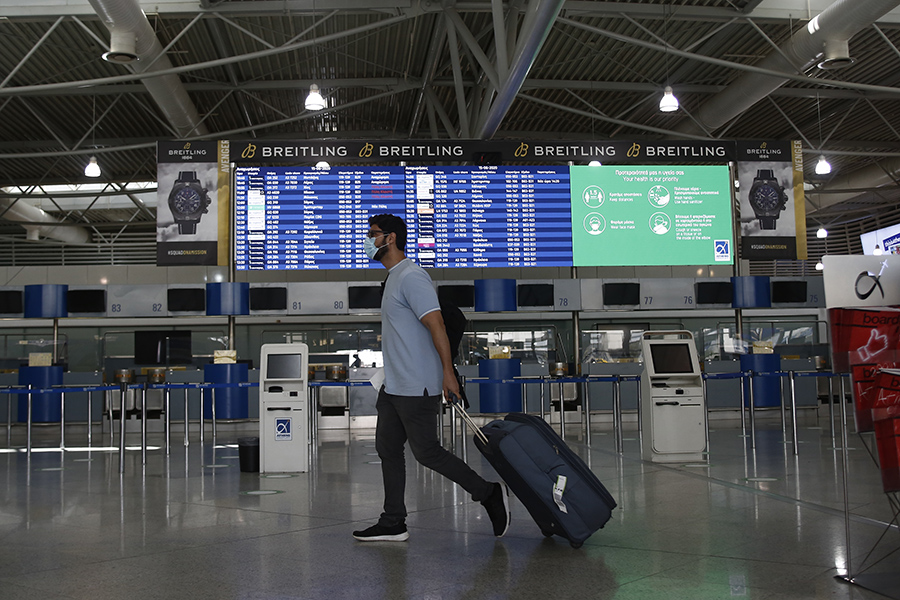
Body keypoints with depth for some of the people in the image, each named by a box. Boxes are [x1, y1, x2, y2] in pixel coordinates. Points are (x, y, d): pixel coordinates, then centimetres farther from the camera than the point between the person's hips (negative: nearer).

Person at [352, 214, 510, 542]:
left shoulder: (411, 276, -15)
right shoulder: (394, 277, 17)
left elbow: (436, 325, -21)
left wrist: (447, 373, -24)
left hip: (416, 388, -10)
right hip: (393, 386, 10)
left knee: (426, 452, -5)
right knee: (387, 448, 10)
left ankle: (490, 493, 8)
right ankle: (393, 523, 17)